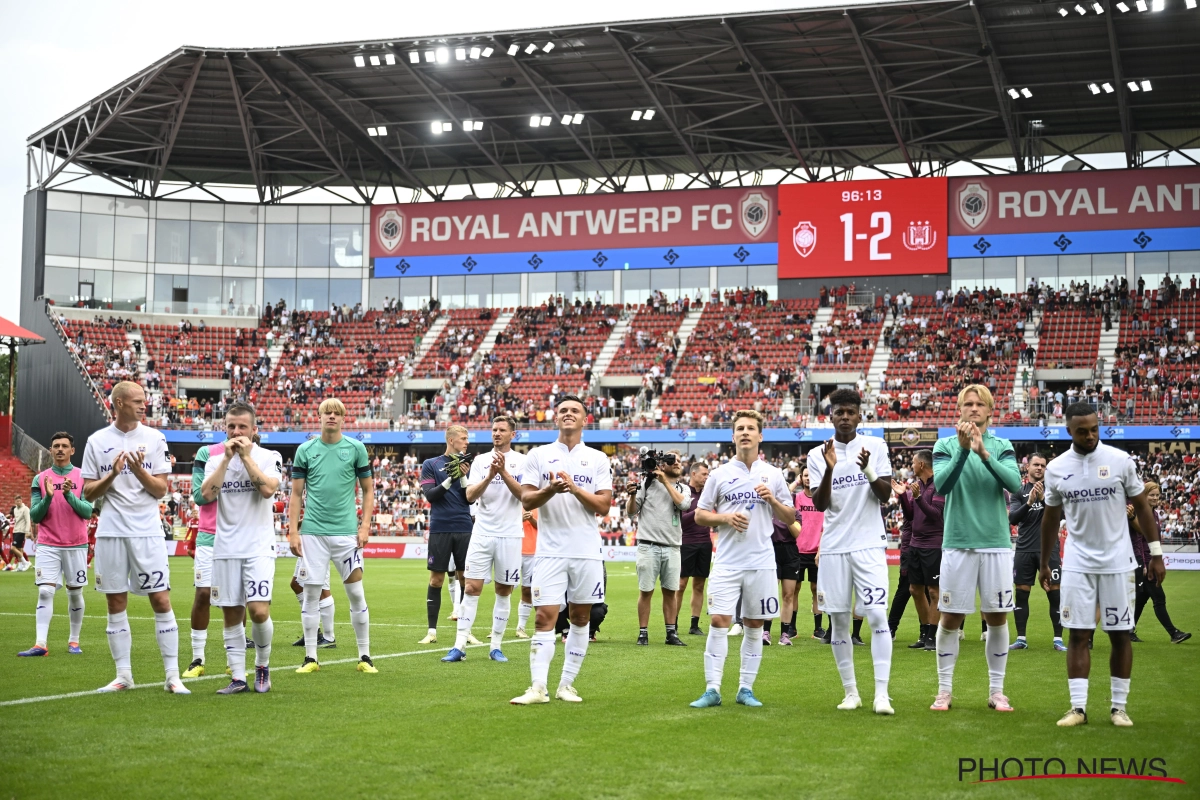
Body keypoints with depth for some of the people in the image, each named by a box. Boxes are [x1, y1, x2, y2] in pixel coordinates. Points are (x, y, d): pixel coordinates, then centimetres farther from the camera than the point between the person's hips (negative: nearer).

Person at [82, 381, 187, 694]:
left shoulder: (154, 438, 3)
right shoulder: (97, 442, 4)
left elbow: (161, 489, 1)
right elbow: (88, 493, 5)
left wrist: (139, 470, -17)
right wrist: (112, 474, -13)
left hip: (147, 531, -1)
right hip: (110, 533, 1)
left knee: (161, 600, -5)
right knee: (116, 603, 5)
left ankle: (172, 676, 0)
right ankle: (123, 675, 14)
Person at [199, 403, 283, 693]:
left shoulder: (269, 457, 1)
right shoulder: (215, 460, 10)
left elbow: (268, 489, -17)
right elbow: (206, 494, -7)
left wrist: (246, 456, -11)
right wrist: (227, 458, -9)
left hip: (259, 547, -3)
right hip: (225, 549, 3)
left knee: (258, 611, -13)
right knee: (231, 616, 4)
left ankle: (262, 666, 11)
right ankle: (238, 678, 12)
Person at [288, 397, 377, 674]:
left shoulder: (356, 448, 3)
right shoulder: (305, 450, 4)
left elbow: (368, 489, 8)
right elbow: (296, 493, 7)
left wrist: (365, 525, -2)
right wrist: (293, 532, 0)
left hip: (346, 531, -1)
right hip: (313, 532, 1)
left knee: (356, 595, 0)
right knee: (311, 595, 2)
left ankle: (364, 657, 9)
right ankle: (310, 658, 10)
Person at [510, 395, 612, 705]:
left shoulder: (598, 460, 6)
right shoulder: (538, 456, 6)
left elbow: (603, 506, -1)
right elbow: (526, 500, 0)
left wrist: (575, 489, -16)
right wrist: (550, 490, -19)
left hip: (587, 552, 1)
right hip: (550, 550, -1)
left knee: (580, 618, 6)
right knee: (545, 617, -8)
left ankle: (566, 684, 14)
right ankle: (538, 688, -9)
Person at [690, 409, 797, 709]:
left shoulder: (773, 475, 8)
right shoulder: (719, 475, 5)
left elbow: (790, 518, 10)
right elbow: (700, 515, 7)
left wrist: (772, 500, -8)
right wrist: (725, 518, -11)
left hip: (761, 562, 1)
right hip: (727, 562, -1)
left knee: (754, 625, 5)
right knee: (718, 621, -9)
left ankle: (746, 688, 13)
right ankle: (712, 689, -5)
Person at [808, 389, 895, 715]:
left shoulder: (876, 447, 3)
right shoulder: (817, 455, 5)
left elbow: (886, 495, -2)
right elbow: (820, 504, -3)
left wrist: (869, 470, -20)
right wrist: (829, 469, -17)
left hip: (869, 544, -2)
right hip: (834, 547, 2)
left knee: (877, 615, -12)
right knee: (838, 621, 4)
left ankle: (881, 694, -12)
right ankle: (850, 692, 14)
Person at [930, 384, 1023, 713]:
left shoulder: (1002, 446, 6)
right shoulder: (946, 445, 2)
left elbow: (1015, 483, -12)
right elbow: (941, 485, -15)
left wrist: (984, 453, -24)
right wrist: (963, 449, -27)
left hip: (996, 542, 1)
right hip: (958, 542, -1)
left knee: (997, 618, 5)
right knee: (950, 618, 2)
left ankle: (996, 691, 15)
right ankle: (945, 689, 13)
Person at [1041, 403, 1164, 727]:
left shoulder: (1120, 460, -5)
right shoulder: (1056, 469, 0)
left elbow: (1142, 508, 2)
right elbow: (1051, 518, 12)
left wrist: (1156, 554, -1)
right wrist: (1044, 563, 16)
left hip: (1117, 562, -1)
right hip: (1077, 563, 1)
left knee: (1120, 634, 3)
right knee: (1078, 634, -1)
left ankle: (1119, 707, 12)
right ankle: (1078, 708, 2)